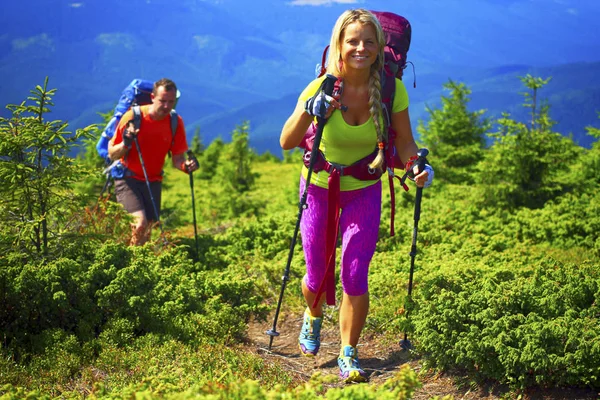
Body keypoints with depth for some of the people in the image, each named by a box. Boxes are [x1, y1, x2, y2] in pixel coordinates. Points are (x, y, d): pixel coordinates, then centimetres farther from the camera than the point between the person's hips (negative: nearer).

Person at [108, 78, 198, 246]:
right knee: (140, 223, -23)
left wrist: (186, 166, -23)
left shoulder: (176, 122, -6)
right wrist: (125, 143, -30)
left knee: (147, 232, 4)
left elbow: (177, 158, 0)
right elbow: (112, 154, -9)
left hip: (153, 181, 4)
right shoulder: (134, 116, -15)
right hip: (128, 179, -4)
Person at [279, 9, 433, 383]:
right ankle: (313, 317, 45)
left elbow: (405, 143, -10)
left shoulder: (392, 89, -16)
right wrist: (308, 111, -38)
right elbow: (286, 143, -20)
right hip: (319, 188, 0)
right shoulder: (322, 88, -19)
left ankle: (349, 354, 11)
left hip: (364, 191, 0)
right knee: (317, 274, 10)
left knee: (355, 276, -9)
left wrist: (418, 164, -31)